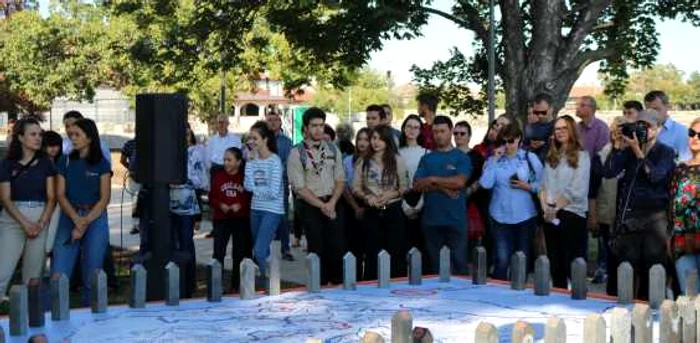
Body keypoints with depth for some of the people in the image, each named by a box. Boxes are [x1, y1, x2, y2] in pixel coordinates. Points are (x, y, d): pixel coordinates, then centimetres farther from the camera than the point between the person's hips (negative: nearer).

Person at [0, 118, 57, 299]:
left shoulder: (45, 163, 8)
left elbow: (51, 197, 5)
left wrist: (41, 223, -10)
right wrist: (25, 223, -13)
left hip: (41, 219, 2)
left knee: (33, 274, 2)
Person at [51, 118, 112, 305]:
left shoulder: (102, 163, 2)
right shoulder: (65, 161, 9)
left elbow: (104, 198, -3)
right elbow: (60, 194, 2)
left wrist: (85, 223, -13)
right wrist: (76, 219, -13)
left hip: (95, 218, -2)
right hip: (69, 218, 2)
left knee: (92, 275, 1)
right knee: (58, 274, -7)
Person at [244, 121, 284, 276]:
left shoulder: (274, 161, -12)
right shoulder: (253, 160, 6)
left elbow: (273, 192, -17)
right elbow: (248, 186, -5)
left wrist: (255, 189, -4)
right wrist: (249, 164, -10)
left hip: (272, 210, -7)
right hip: (255, 209, 7)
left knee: (260, 252, -15)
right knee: (261, 252, 14)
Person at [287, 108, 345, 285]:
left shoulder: (333, 149, 8)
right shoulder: (297, 153, -4)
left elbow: (340, 180, 6)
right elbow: (300, 187, -8)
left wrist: (331, 203, -10)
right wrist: (322, 206, -13)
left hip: (333, 204, 3)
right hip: (310, 205, -3)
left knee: (337, 247, -1)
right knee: (317, 250, 0)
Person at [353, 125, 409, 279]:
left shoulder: (397, 160, 1)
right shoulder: (363, 162, 5)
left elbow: (405, 187, 2)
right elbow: (355, 187, 5)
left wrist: (391, 194, -16)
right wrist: (366, 197, -14)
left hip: (393, 210, -1)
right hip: (372, 212, 1)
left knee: (396, 251, 0)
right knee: (372, 253, 4)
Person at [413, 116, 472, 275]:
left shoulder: (461, 157, 4)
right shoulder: (426, 158, 12)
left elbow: (459, 182, -12)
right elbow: (417, 185, 1)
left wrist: (433, 180, -6)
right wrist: (444, 187, -10)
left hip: (455, 220, -3)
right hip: (431, 220, 3)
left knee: (458, 261, -3)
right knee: (434, 263, 8)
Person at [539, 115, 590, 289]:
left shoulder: (581, 156, -5)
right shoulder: (551, 156, 14)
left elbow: (577, 190, -12)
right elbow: (543, 185, 9)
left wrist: (556, 208, -9)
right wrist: (546, 207, -7)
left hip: (572, 214, -6)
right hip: (551, 216, 6)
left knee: (573, 265, -5)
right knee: (555, 265, 11)